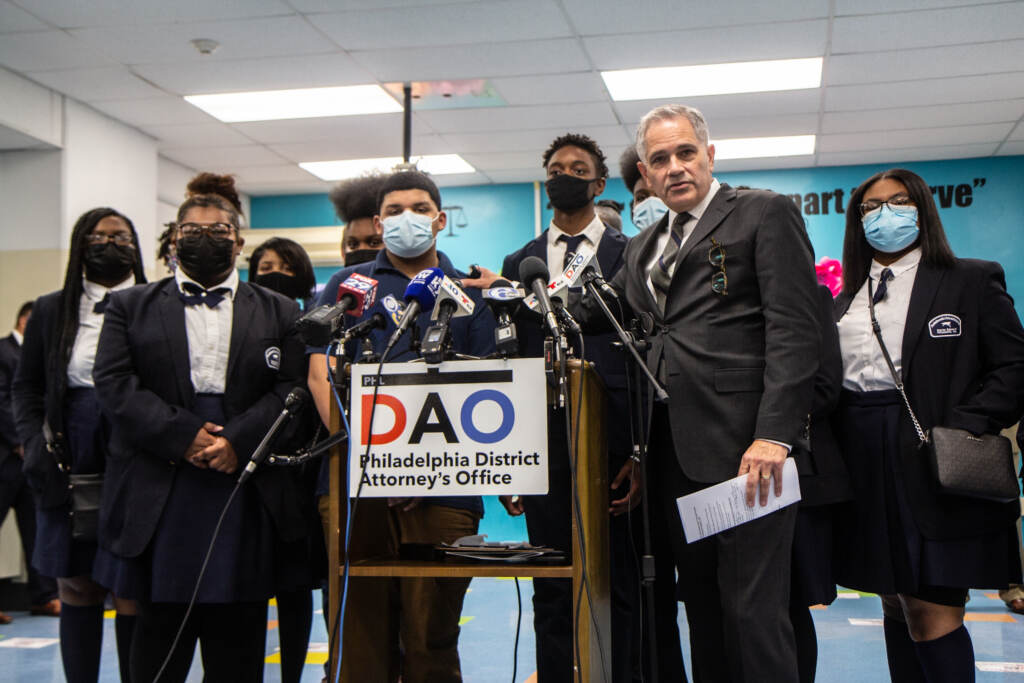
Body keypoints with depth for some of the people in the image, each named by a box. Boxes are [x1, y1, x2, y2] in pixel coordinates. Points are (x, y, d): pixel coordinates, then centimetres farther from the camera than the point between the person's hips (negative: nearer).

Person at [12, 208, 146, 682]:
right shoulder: (50, 311, 12)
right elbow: (25, 386, 14)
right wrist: (35, 444, 1)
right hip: (68, 473, 3)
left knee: (133, 595, -2)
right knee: (75, 590, 10)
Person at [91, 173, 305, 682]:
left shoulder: (279, 312, 12)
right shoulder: (130, 307, 12)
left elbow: (292, 389, 2)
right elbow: (115, 384, -1)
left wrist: (238, 441, -14)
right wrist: (183, 436, -12)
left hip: (247, 495, 0)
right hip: (160, 498, 0)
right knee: (160, 623, 6)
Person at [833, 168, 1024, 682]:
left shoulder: (973, 282, 2)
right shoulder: (846, 301, 16)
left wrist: (961, 429, -17)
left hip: (934, 473, -5)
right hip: (868, 471, 5)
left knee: (931, 612, -10)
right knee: (896, 606, 12)